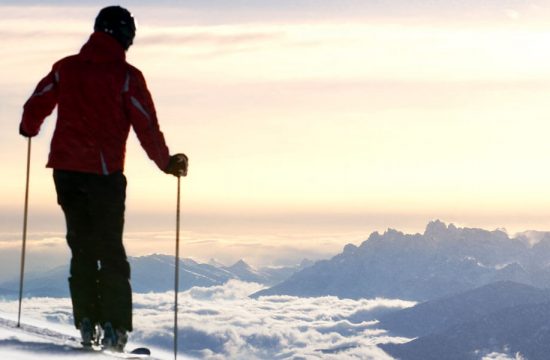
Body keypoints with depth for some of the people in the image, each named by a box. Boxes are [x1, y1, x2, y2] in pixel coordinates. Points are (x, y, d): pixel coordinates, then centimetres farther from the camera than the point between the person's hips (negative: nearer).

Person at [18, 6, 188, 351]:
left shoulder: (65, 68, 6)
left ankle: (87, 322, 9)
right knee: (111, 250, 6)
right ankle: (114, 326, -1)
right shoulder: (127, 76, -6)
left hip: (66, 169, 3)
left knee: (81, 247, 14)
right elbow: (147, 125, -8)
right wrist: (166, 162, 5)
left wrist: (29, 129, 34)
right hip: (105, 171, -3)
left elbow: (36, 107, 12)